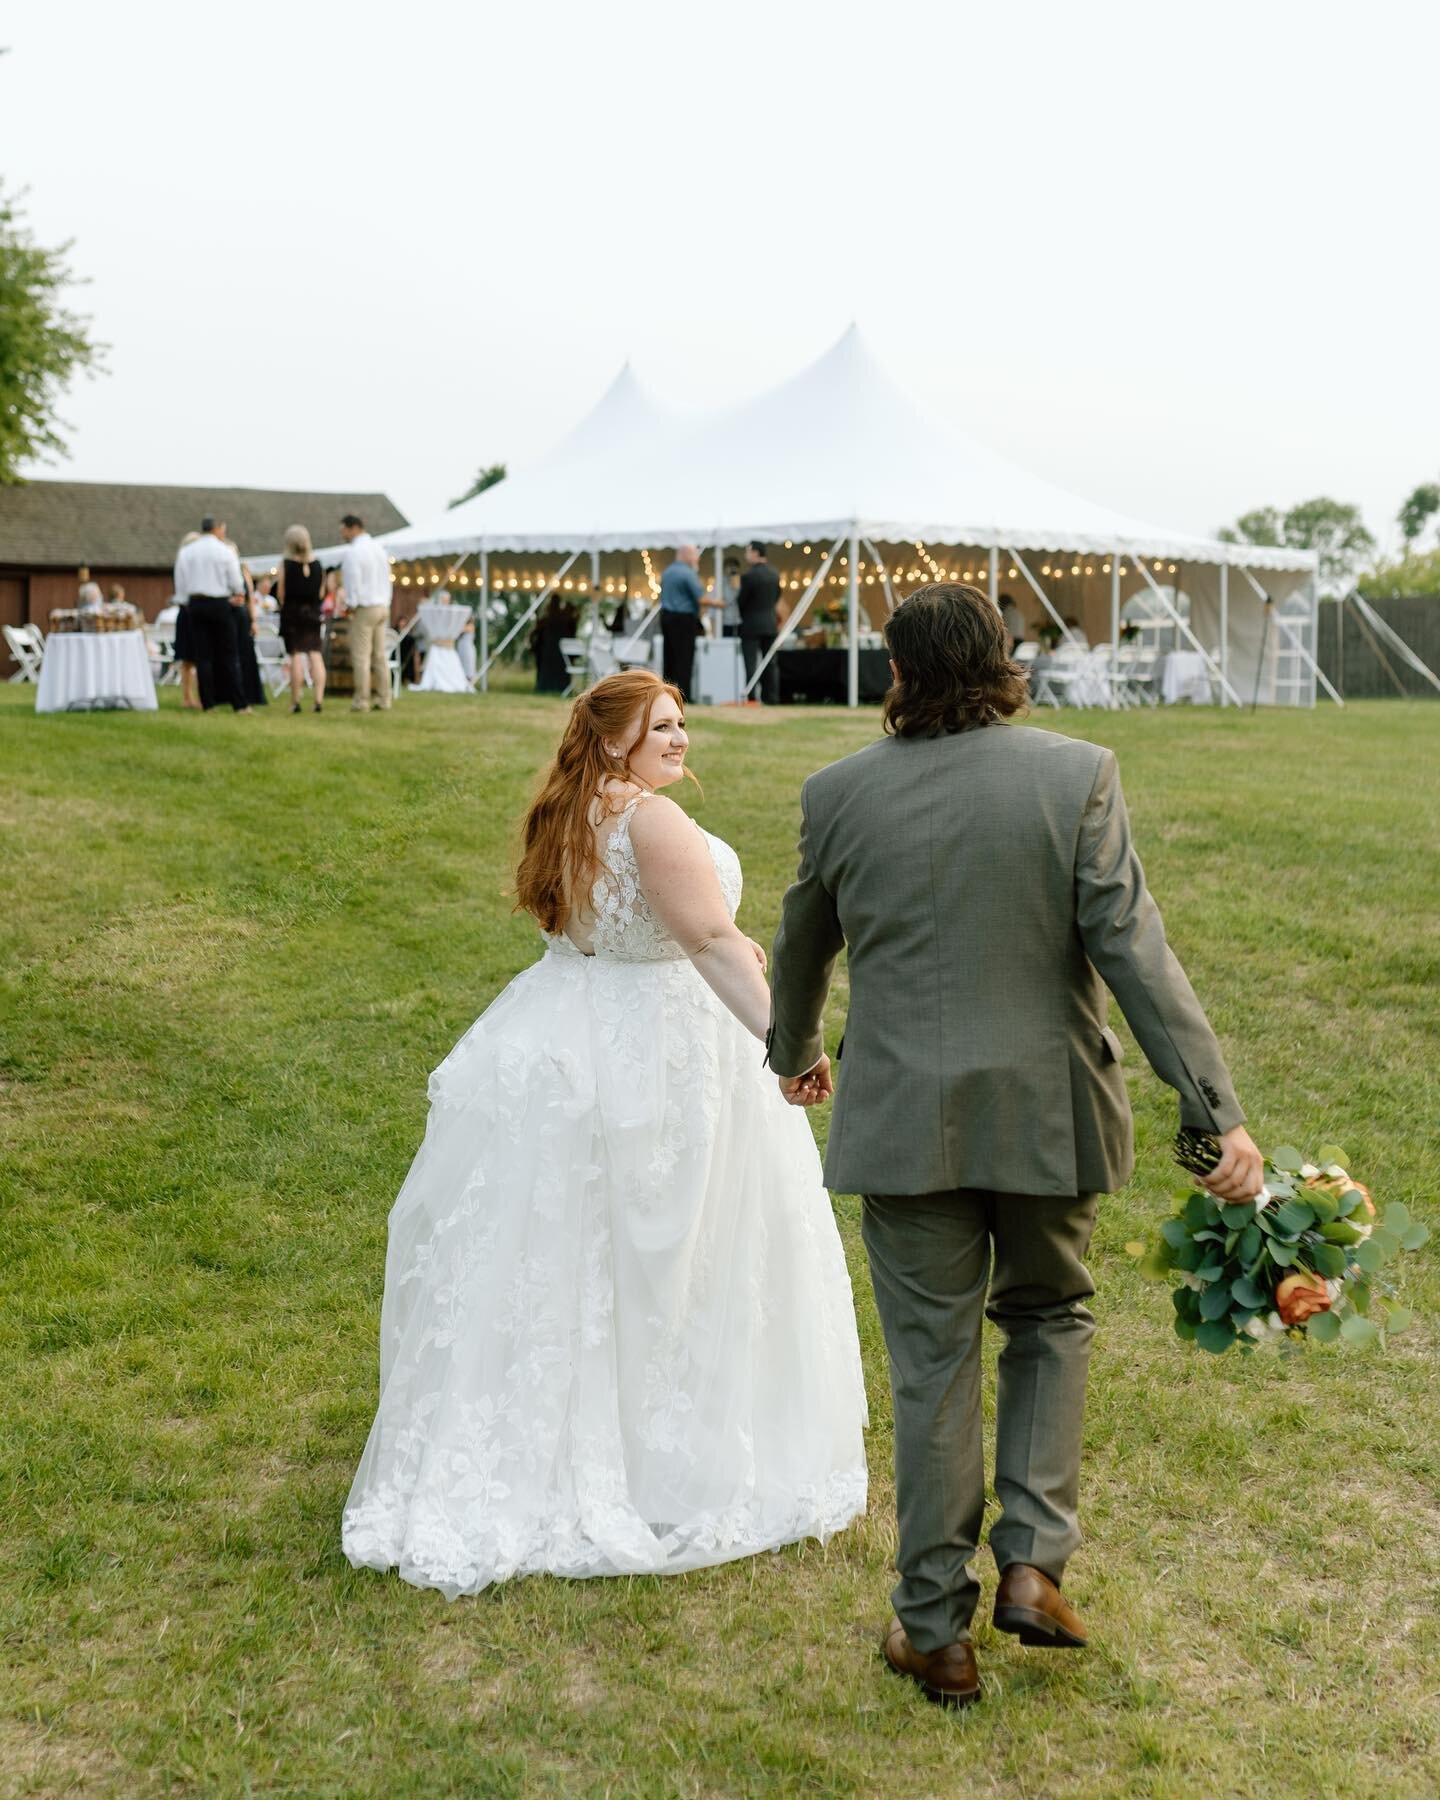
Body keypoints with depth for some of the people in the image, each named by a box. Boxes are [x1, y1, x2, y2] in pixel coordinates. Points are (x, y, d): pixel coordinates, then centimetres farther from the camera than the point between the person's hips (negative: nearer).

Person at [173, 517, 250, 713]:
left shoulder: (185, 552, 5)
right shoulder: (225, 551, -4)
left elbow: (180, 584, 7)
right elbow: (236, 583, -1)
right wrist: (238, 594, 19)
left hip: (195, 603, 3)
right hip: (219, 604, -3)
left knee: (202, 656, 5)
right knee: (228, 655, 0)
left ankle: (208, 703, 2)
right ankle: (239, 703, -3)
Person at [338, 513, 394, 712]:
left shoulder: (351, 552, -11)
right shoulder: (379, 548, 13)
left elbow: (353, 582, -15)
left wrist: (351, 607, -5)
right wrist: (386, 602, 16)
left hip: (364, 608, -8)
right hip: (382, 607, 8)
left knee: (361, 657, -5)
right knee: (380, 655, 8)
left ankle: (362, 701, -6)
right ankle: (383, 700, 8)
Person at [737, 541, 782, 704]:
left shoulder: (749, 575, -15)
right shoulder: (774, 575, 6)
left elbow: (742, 600, -8)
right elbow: (776, 597, 12)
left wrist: (743, 617, 10)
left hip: (751, 625, -6)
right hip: (771, 624, 6)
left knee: (751, 665, -4)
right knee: (771, 663, 9)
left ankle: (751, 698, -7)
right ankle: (772, 698, 9)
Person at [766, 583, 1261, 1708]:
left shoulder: (840, 794, -2)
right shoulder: (1078, 775, -8)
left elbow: (804, 944, 13)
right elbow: (1132, 949, -14)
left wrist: (794, 1052, 33)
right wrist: (1218, 1110, -11)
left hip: (904, 1124, 1)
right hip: (1049, 1115, 0)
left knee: (932, 1365, 10)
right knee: (1050, 1318, 23)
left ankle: (936, 1628, 19)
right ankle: (1033, 1562, 15)